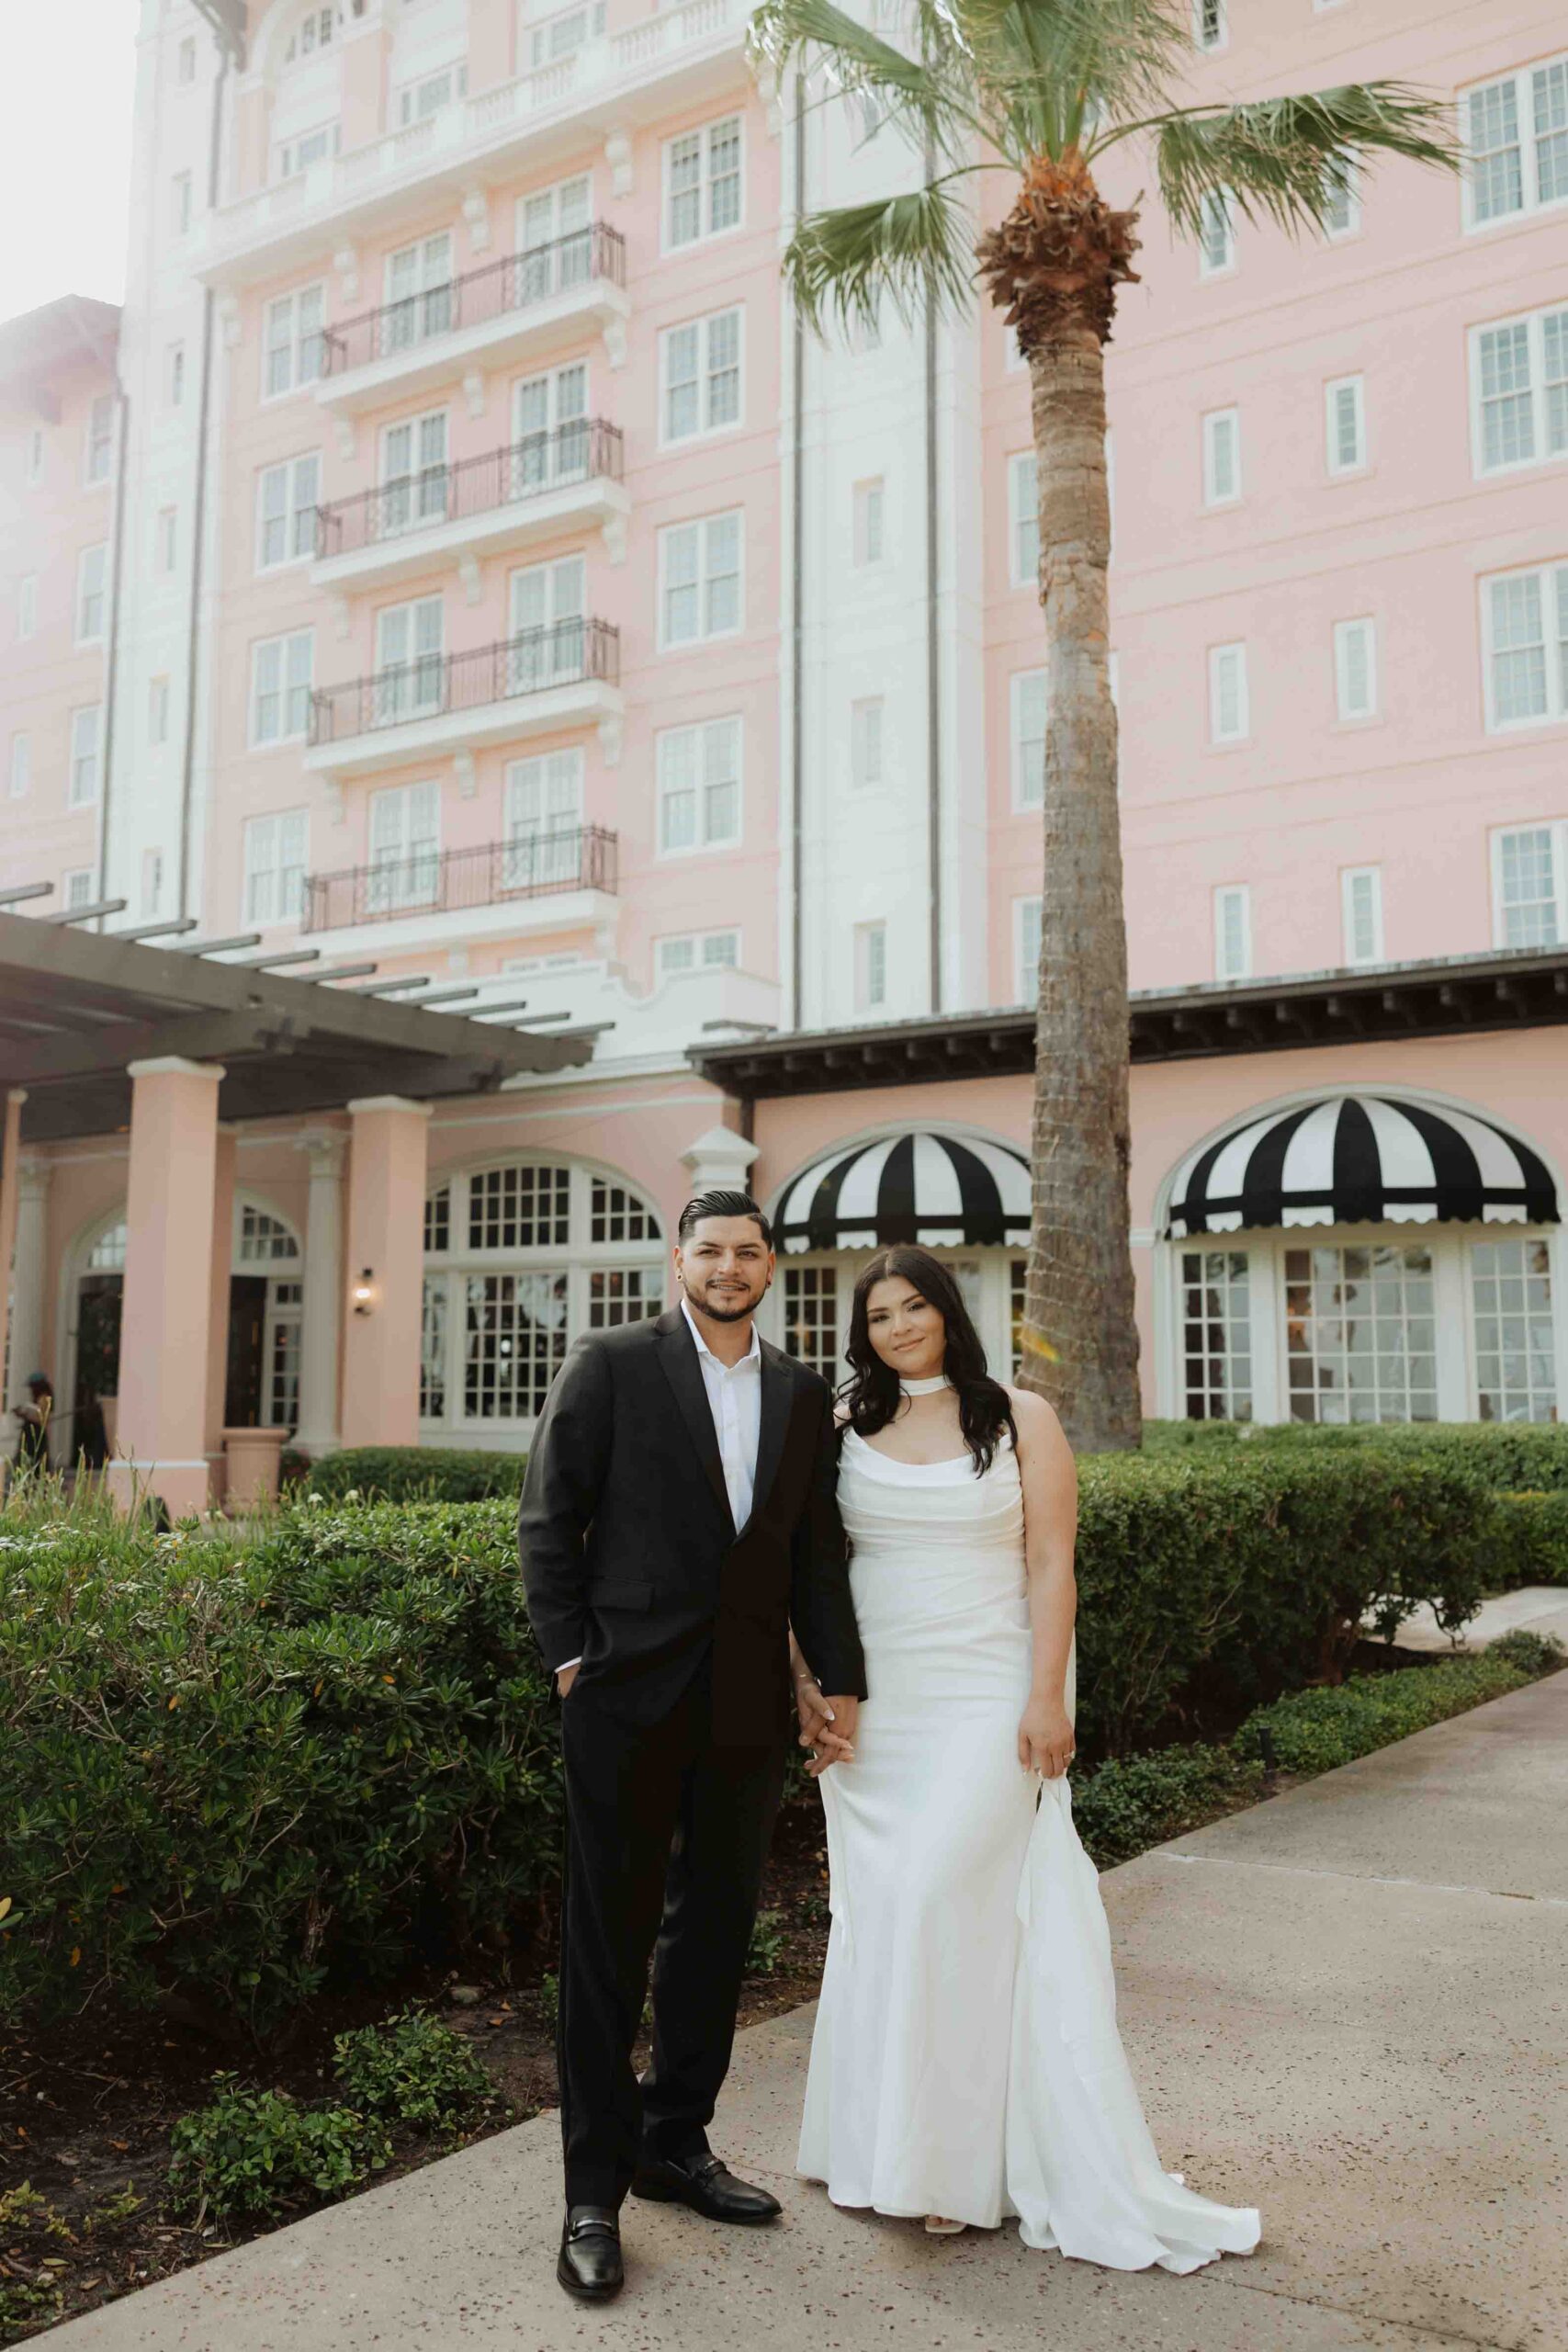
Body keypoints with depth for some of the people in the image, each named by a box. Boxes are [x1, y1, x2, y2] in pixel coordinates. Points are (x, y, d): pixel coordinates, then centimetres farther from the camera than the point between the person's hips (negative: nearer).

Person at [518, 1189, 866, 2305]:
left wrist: (840, 1678, 6)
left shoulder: (802, 1393, 9)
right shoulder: (612, 1364, -4)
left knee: (716, 1930, 15)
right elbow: (549, 1520, -4)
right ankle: (595, 2191, 17)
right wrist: (572, 1656, -8)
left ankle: (676, 2144, 32)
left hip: (748, 1701, 5)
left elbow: (816, 1549, 11)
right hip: (630, 1694, -4)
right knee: (610, 1935, 5)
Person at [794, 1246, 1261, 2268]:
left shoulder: (1020, 1418, 1)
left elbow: (1051, 1564, -3)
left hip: (985, 1702, -3)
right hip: (871, 1708, 3)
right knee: (877, 1909, 4)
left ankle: (956, 2157, 4)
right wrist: (807, 1687, 0)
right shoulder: (844, 1427, 7)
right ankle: (890, 2146, 20)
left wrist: (1047, 1698, -10)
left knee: (938, 1898, -11)